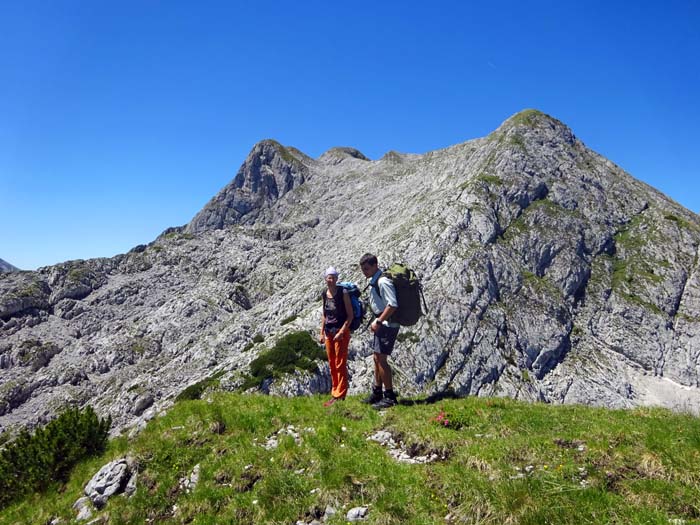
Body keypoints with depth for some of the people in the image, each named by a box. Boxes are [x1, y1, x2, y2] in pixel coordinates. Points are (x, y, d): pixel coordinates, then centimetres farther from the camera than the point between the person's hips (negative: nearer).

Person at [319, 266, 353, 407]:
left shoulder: (343, 292, -9)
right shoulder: (325, 294, 7)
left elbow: (350, 315, -10)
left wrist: (341, 332, -17)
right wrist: (322, 333, 12)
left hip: (341, 332, -6)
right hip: (328, 332, 6)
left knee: (340, 365, -1)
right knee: (332, 365, 11)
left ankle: (339, 396, 6)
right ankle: (335, 393, 21)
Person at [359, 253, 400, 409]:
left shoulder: (383, 282, -19)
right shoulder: (373, 282, 12)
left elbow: (393, 305, -25)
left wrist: (378, 321, -22)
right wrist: (376, 322, 13)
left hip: (387, 325, -10)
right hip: (380, 324, 10)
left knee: (381, 360, -6)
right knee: (377, 358, 17)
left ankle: (389, 396, 5)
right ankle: (377, 393, 29)